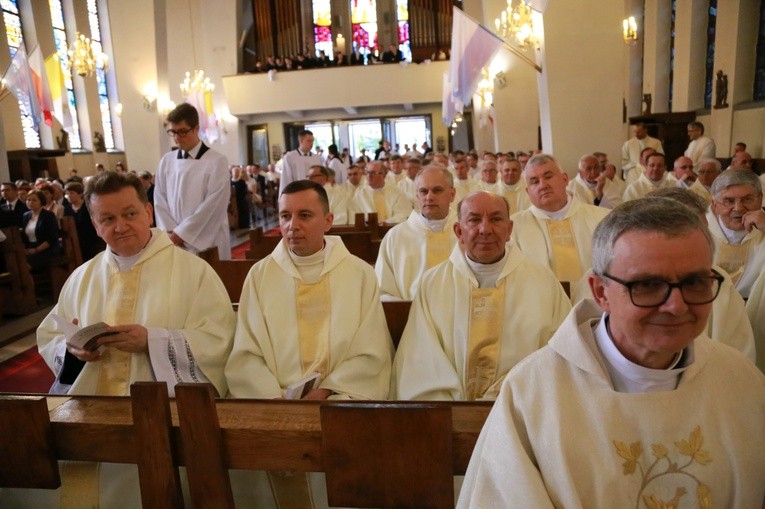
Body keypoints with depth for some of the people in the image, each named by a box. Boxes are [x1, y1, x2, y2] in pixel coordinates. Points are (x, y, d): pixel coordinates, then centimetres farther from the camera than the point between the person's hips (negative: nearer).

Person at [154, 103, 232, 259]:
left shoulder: (217, 161, -5)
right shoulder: (166, 161, 9)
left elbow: (212, 205, -11)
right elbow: (159, 200, 8)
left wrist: (181, 233, -11)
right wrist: (171, 232, -5)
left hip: (208, 243, -3)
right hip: (174, 242, 3)